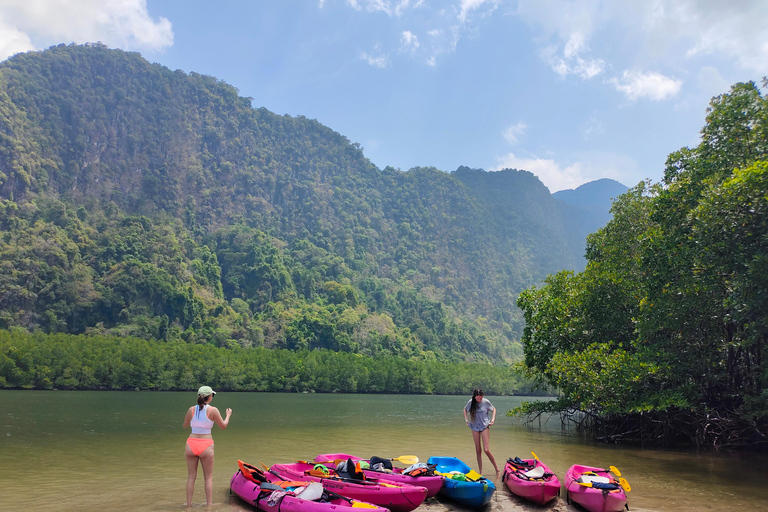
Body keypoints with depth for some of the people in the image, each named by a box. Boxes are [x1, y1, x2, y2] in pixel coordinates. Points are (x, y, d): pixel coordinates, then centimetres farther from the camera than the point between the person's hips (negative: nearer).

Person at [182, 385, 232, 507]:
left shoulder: (191, 410, -1)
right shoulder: (213, 410, -9)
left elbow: (185, 425, 15)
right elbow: (223, 425, 3)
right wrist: (228, 415, 20)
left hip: (191, 444, 2)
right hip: (206, 445, -2)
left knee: (191, 476, 13)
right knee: (208, 477, 10)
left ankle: (189, 504, 17)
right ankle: (209, 504, 11)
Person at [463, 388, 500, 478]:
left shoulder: (486, 402, -8)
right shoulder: (471, 402, -5)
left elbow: (493, 409, 10)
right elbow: (465, 409, 15)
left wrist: (493, 419, -2)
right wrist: (466, 419, 5)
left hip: (484, 427, -3)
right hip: (475, 427, 3)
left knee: (486, 450, -11)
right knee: (478, 450, 6)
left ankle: (497, 470, 3)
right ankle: (480, 472, 14)